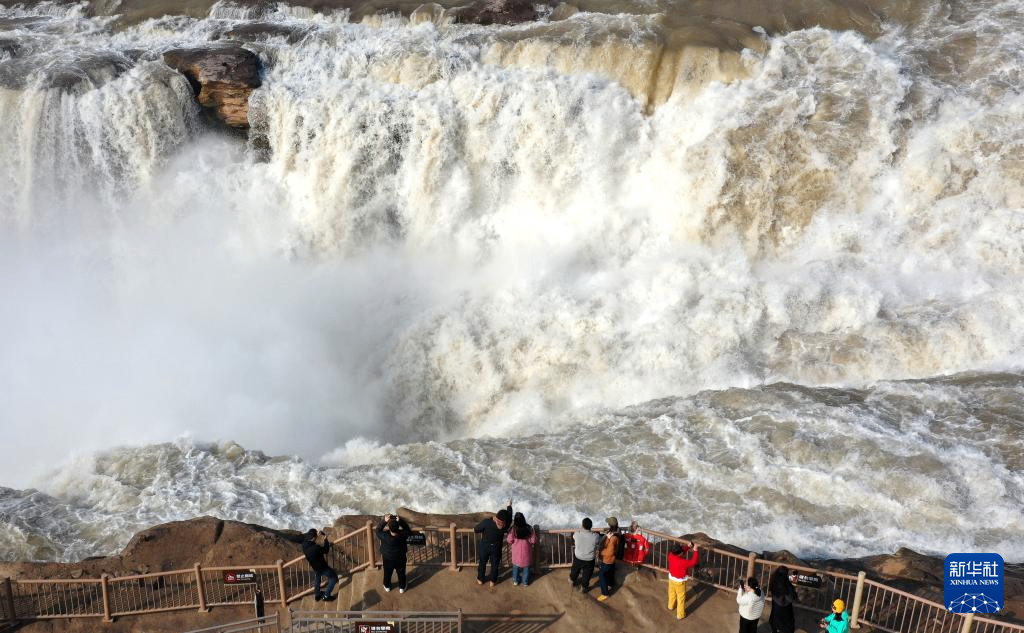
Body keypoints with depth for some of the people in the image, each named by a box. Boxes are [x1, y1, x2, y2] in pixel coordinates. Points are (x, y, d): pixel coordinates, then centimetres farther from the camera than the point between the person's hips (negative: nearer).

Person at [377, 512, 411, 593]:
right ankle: (402, 587, 50)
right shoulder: (403, 535, -35)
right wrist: (400, 520, -27)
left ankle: (387, 586, 53)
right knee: (401, 573, 27)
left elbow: (378, 531, -17)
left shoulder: (385, 536, -37)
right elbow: (407, 528, -13)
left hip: (388, 559, 0)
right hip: (400, 559, 0)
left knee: (387, 573, 29)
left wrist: (384, 521, -27)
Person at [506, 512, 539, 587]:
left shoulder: (513, 529, -16)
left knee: (516, 566, 19)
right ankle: (525, 582, 26)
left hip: (516, 552, 0)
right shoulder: (529, 529, -14)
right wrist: (534, 532, 10)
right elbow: (533, 541, -10)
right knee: (526, 566, 17)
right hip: (526, 552, 0)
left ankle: (515, 581, 30)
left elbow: (510, 541, -10)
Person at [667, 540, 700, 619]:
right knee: (681, 598, 14)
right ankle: (680, 614, 29)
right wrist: (695, 551, -26)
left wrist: (687, 546, -10)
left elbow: (681, 551, 0)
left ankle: (671, 606, 55)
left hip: (671, 578, 6)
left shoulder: (671, 555, -20)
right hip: (679, 582, -6)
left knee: (672, 593, 31)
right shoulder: (683, 562, -39)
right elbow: (693, 562, -27)